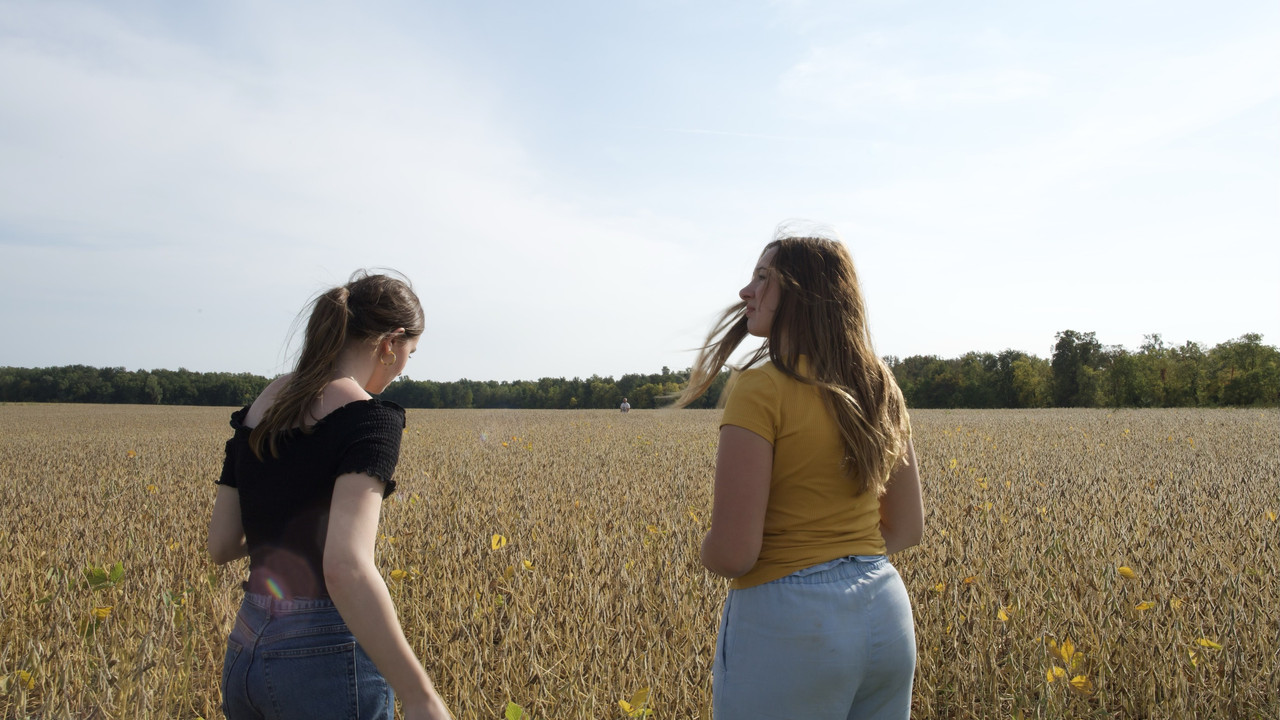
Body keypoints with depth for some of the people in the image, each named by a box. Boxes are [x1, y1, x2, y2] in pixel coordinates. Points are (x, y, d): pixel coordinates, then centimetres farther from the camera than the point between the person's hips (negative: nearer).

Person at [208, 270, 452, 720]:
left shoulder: (257, 413, 8)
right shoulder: (367, 417, -15)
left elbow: (220, 546, 9)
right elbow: (346, 567, -26)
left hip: (244, 652, 7)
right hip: (327, 660, -7)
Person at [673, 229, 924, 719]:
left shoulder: (761, 390, -16)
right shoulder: (879, 390, 6)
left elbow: (732, 553, -19)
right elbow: (908, 528, 13)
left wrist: (708, 551, 2)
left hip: (790, 624, -7)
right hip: (885, 612, 7)